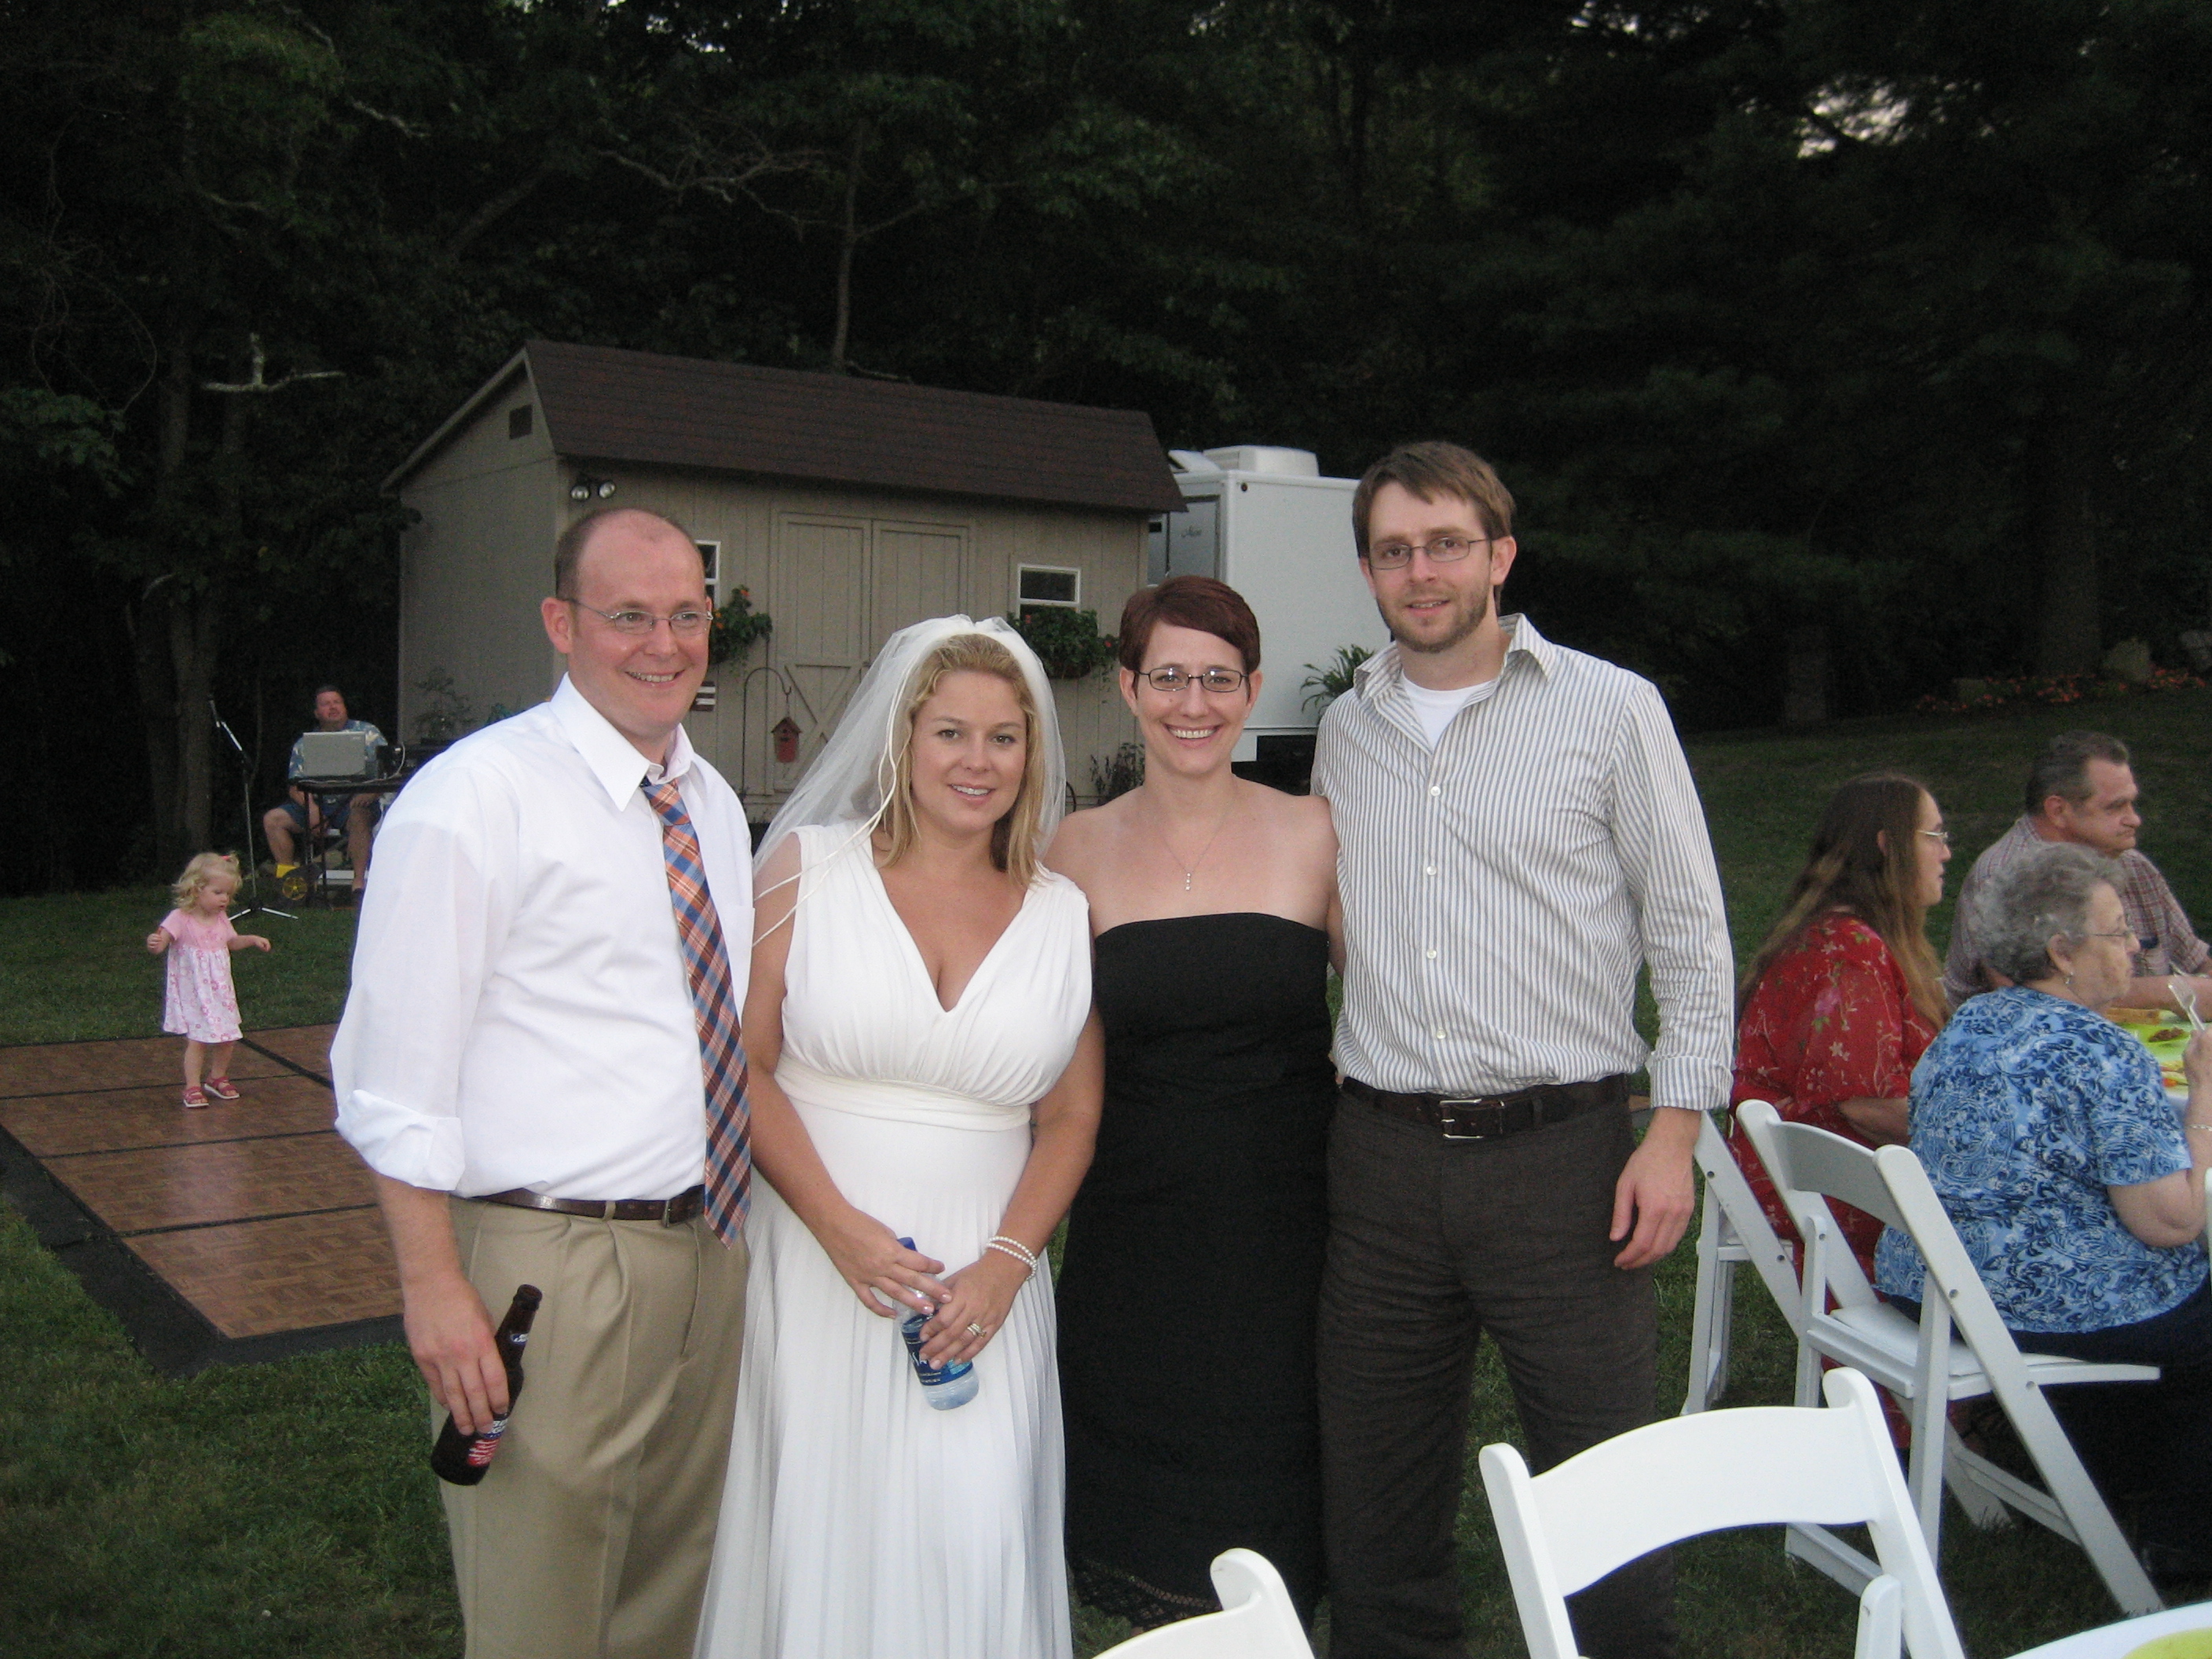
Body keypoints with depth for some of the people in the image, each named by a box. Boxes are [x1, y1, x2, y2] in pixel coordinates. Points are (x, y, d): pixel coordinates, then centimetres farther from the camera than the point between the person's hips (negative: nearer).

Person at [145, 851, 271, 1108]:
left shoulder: (221, 919, 6)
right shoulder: (180, 919, -14)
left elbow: (231, 942, 24)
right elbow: (161, 940, -26)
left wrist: (252, 940, 10)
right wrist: (154, 944, -47)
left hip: (219, 993, 6)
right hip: (191, 995, -6)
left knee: (227, 1038, 9)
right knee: (197, 1039, -12)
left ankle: (217, 1078, 30)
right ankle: (192, 1087, -2)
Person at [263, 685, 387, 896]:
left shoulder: (366, 732, 6)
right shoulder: (304, 744, 14)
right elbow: (295, 786, 7)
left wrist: (369, 792, -24)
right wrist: (311, 808, -15)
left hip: (354, 802, -4)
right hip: (317, 802, 4)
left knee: (359, 817, -37)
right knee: (272, 819, -12)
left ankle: (360, 883, -35)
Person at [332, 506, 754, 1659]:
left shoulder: (714, 805, 11)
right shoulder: (474, 797, -11)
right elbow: (396, 1073, -14)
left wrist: (744, 1221, 14)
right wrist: (433, 1284, -18)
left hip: (711, 1247, 7)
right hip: (551, 1264, -7)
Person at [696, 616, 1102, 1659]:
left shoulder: (1061, 914, 6)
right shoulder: (808, 867, 0)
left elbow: (1071, 1119, 9)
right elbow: (742, 1066, -4)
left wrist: (1004, 1263, -5)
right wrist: (839, 1225, -13)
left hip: (981, 1288, 2)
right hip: (818, 1270, -1)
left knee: (972, 1553, -3)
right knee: (815, 1532, 4)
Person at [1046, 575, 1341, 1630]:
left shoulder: (1315, 836, -2)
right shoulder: (1078, 850, 1)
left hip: (1281, 1227, -1)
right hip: (1131, 1235, 1)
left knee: (1261, 1547, 9)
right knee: (1145, 1539, 10)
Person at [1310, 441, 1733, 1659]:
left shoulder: (1609, 709, -1)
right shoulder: (1346, 729, 11)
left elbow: (1689, 931, -1)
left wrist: (1675, 1129, -8)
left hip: (1561, 1149, -4)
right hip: (1381, 1151, 4)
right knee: (1372, 1493, 13)